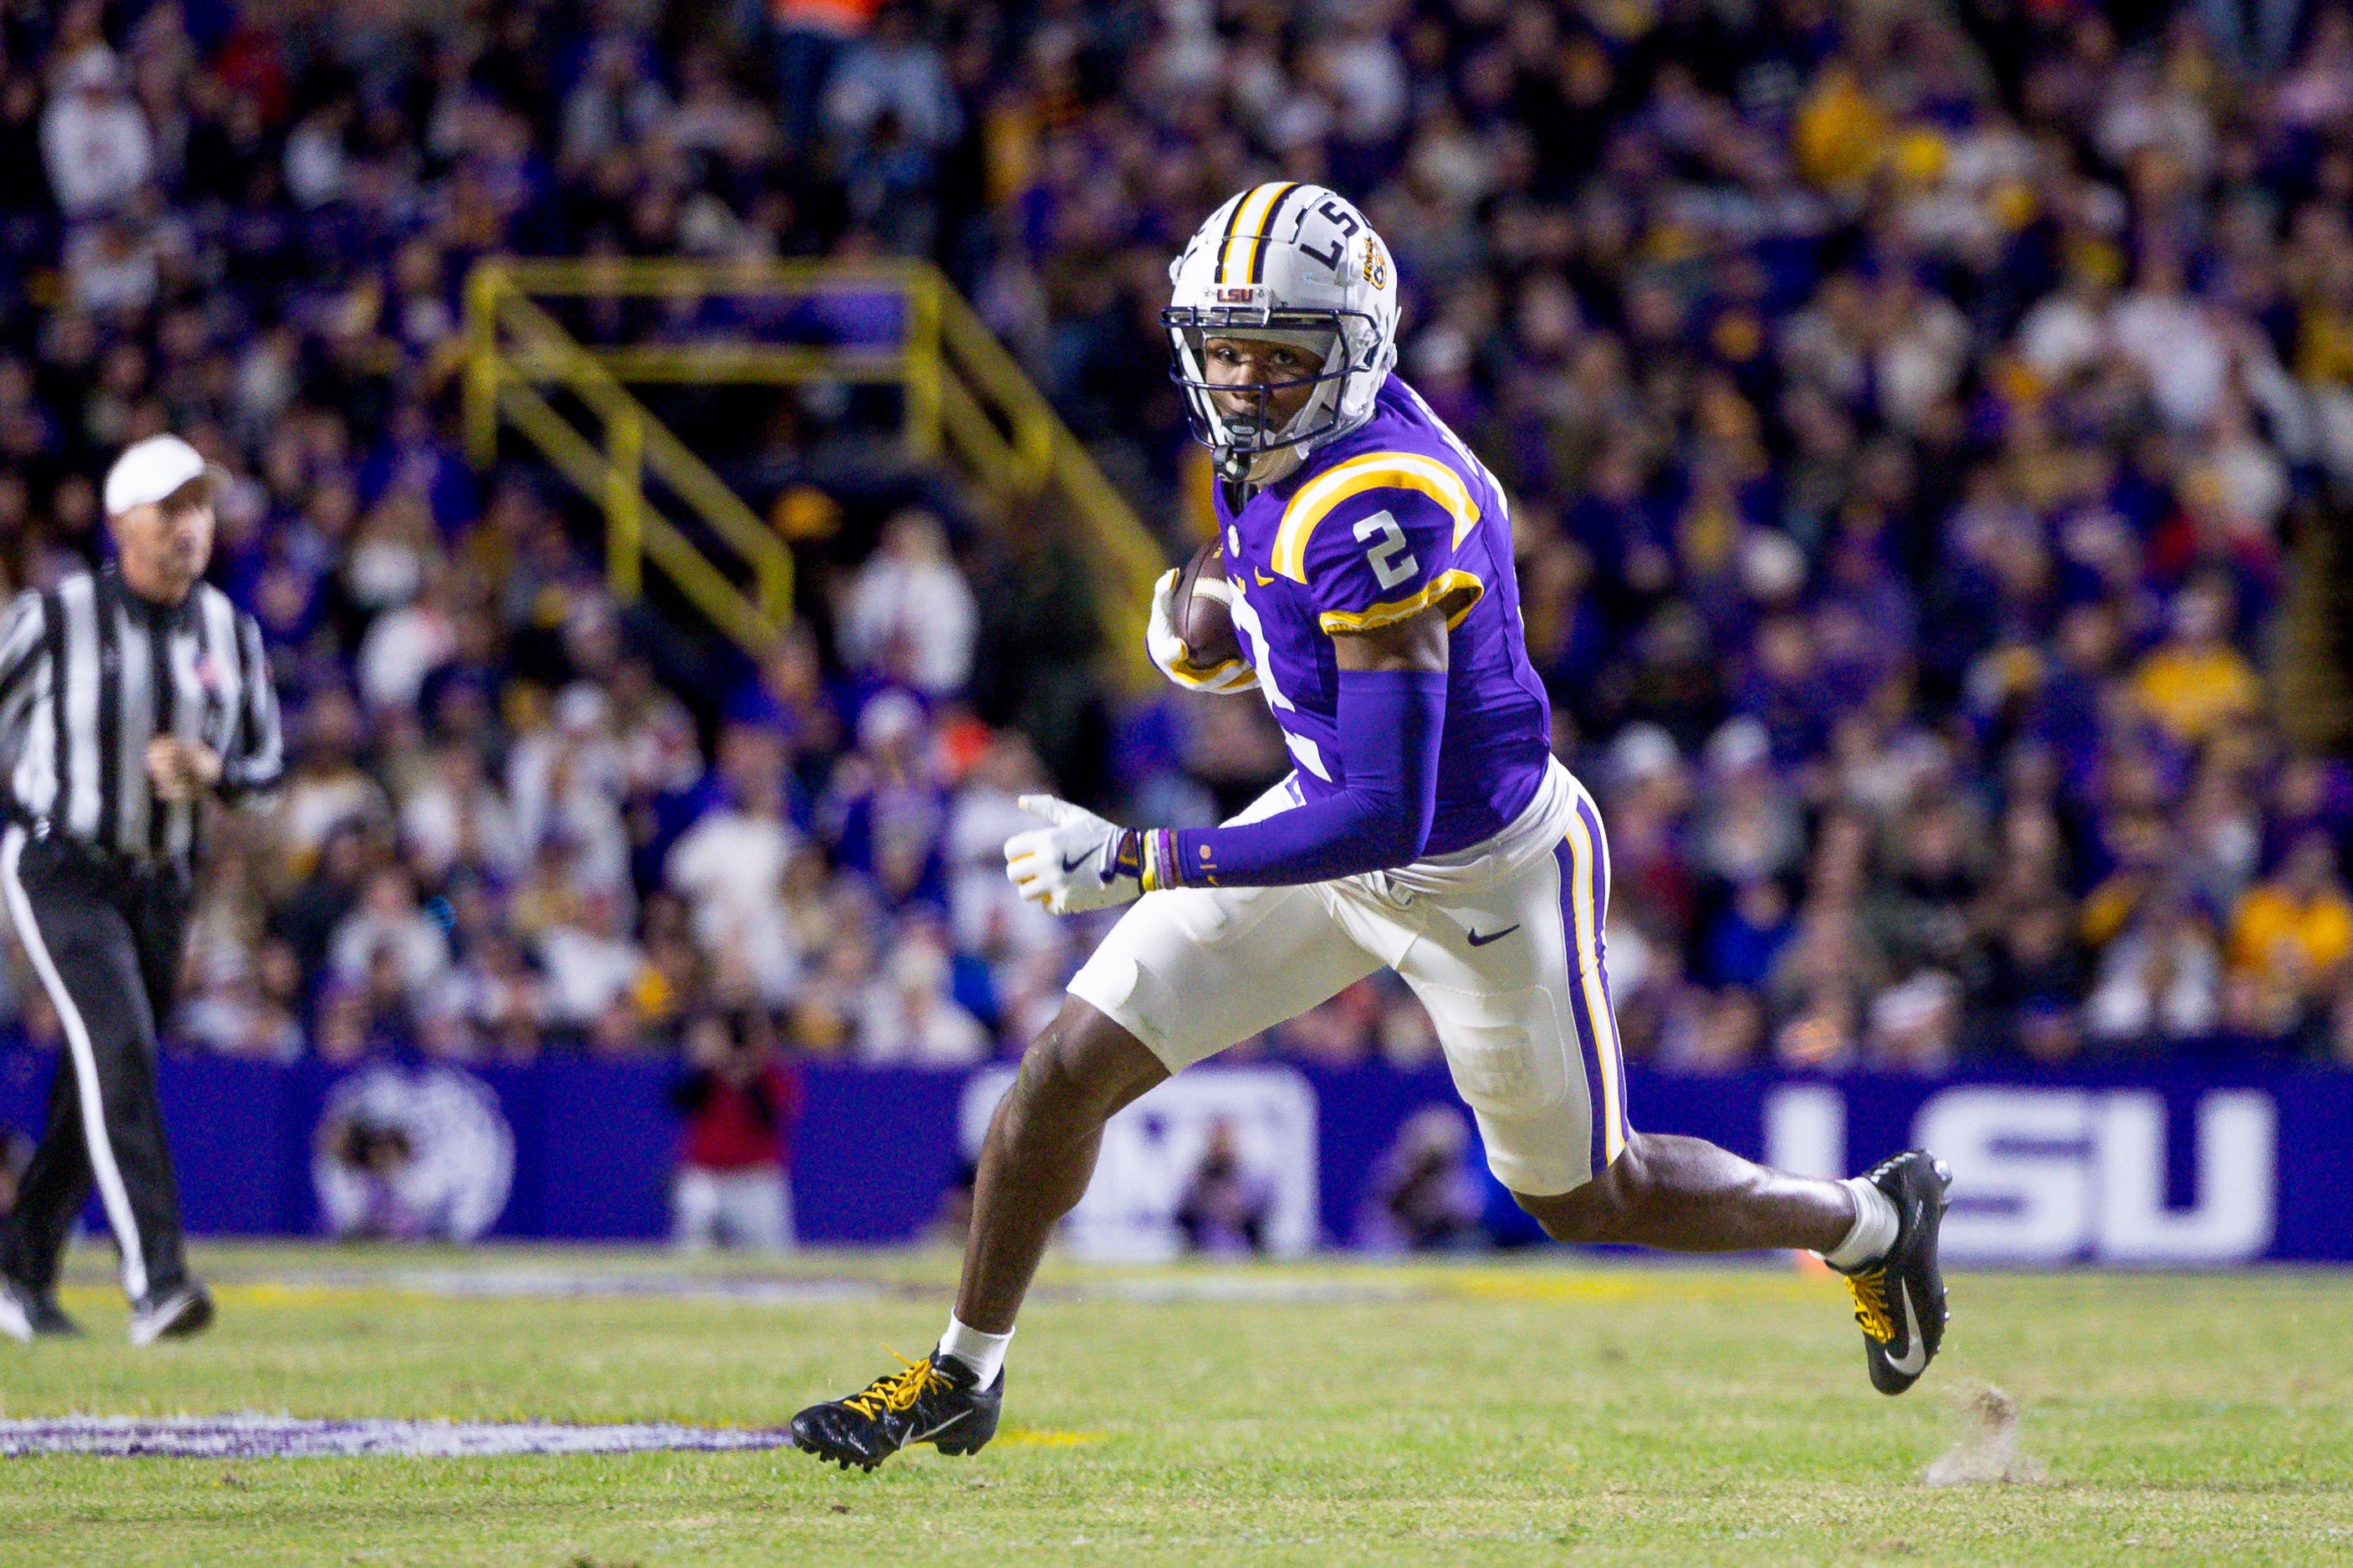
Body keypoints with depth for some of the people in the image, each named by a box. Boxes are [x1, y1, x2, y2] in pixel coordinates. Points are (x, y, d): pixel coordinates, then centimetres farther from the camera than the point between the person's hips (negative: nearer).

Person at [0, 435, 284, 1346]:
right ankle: (155, 1279, -30)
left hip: (158, 885, 6)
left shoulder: (230, 632, 5)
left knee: (97, 1093, 11)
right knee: (118, 1048, -23)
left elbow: (265, 759, 11)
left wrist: (209, 772, -9)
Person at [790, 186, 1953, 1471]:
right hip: (1336, 821, 8)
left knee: (1585, 1198, 13)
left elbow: (1385, 817, -37)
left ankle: (1869, 1223, 39)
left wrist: (1137, 863, -36)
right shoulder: (1265, 448, -9)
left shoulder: (1377, 509, -36)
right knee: (1069, 1069, -1)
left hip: (1479, 876, -8)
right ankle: (963, 1378, 19)